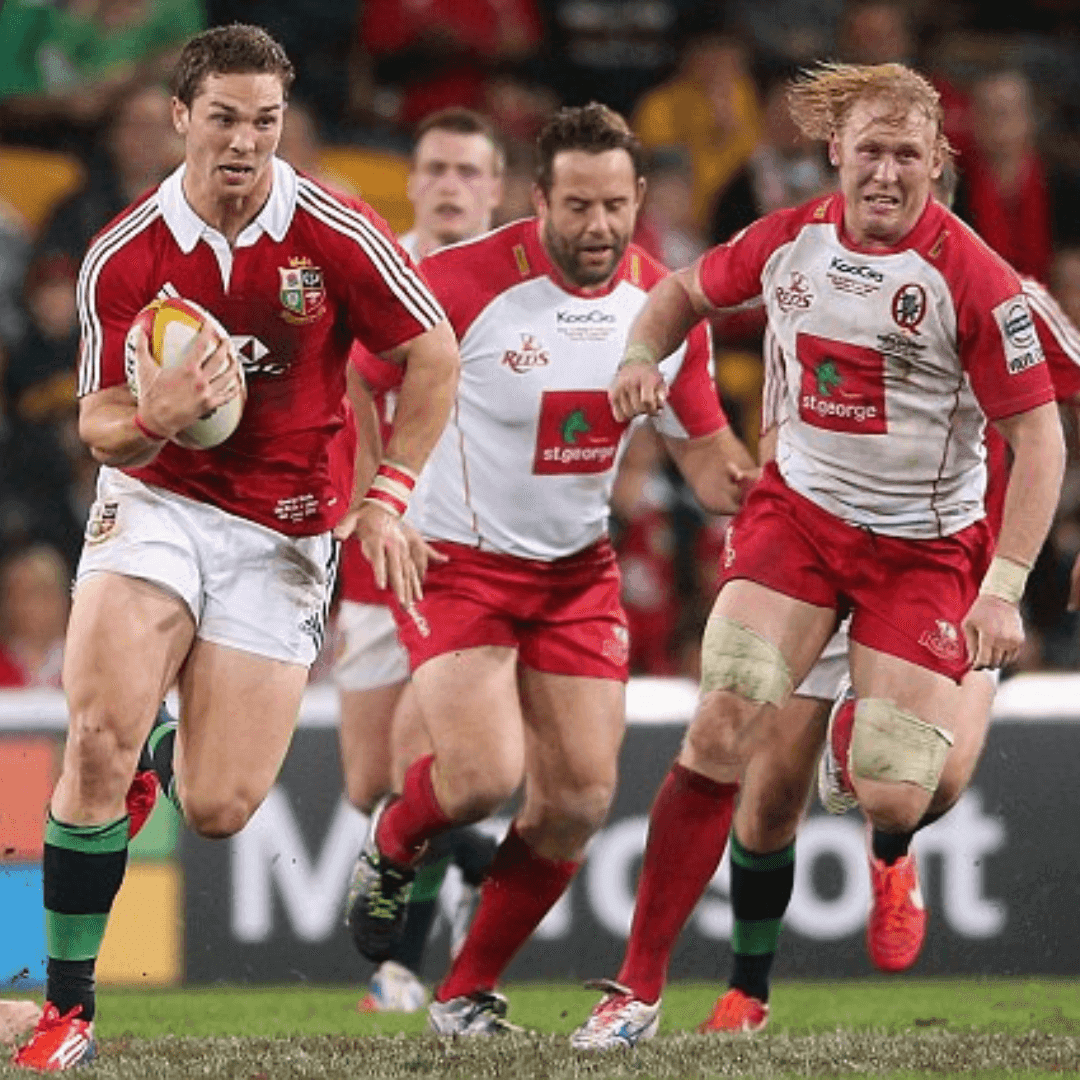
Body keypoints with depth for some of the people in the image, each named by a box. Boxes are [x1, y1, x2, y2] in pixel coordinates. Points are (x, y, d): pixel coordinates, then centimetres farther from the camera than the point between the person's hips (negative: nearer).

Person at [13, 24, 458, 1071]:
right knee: (98, 736, -23)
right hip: (156, 503, 0)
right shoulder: (122, 258, -7)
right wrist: (156, 416, -26)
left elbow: (433, 355, 0)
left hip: (282, 532, 0)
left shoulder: (336, 235, -11)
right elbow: (100, 428, -3)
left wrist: (385, 497, -6)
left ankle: (162, 763, 34)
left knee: (218, 810, -7)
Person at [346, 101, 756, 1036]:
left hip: (579, 571, 5)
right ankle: (392, 845, 18)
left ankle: (469, 991, 16)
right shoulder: (464, 283, -19)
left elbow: (707, 453, 5)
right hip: (455, 561, -5)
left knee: (579, 800, -2)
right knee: (484, 775, -20)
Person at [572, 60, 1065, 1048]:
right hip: (798, 512, 3)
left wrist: (1004, 587, -21)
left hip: (926, 547, -3)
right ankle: (640, 985, -10)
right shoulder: (789, 242, -2)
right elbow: (688, 291, 19)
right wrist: (641, 354, -3)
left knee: (893, 803, -11)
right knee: (722, 732, -16)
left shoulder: (971, 278, -16)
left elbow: (1037, 432, -14)